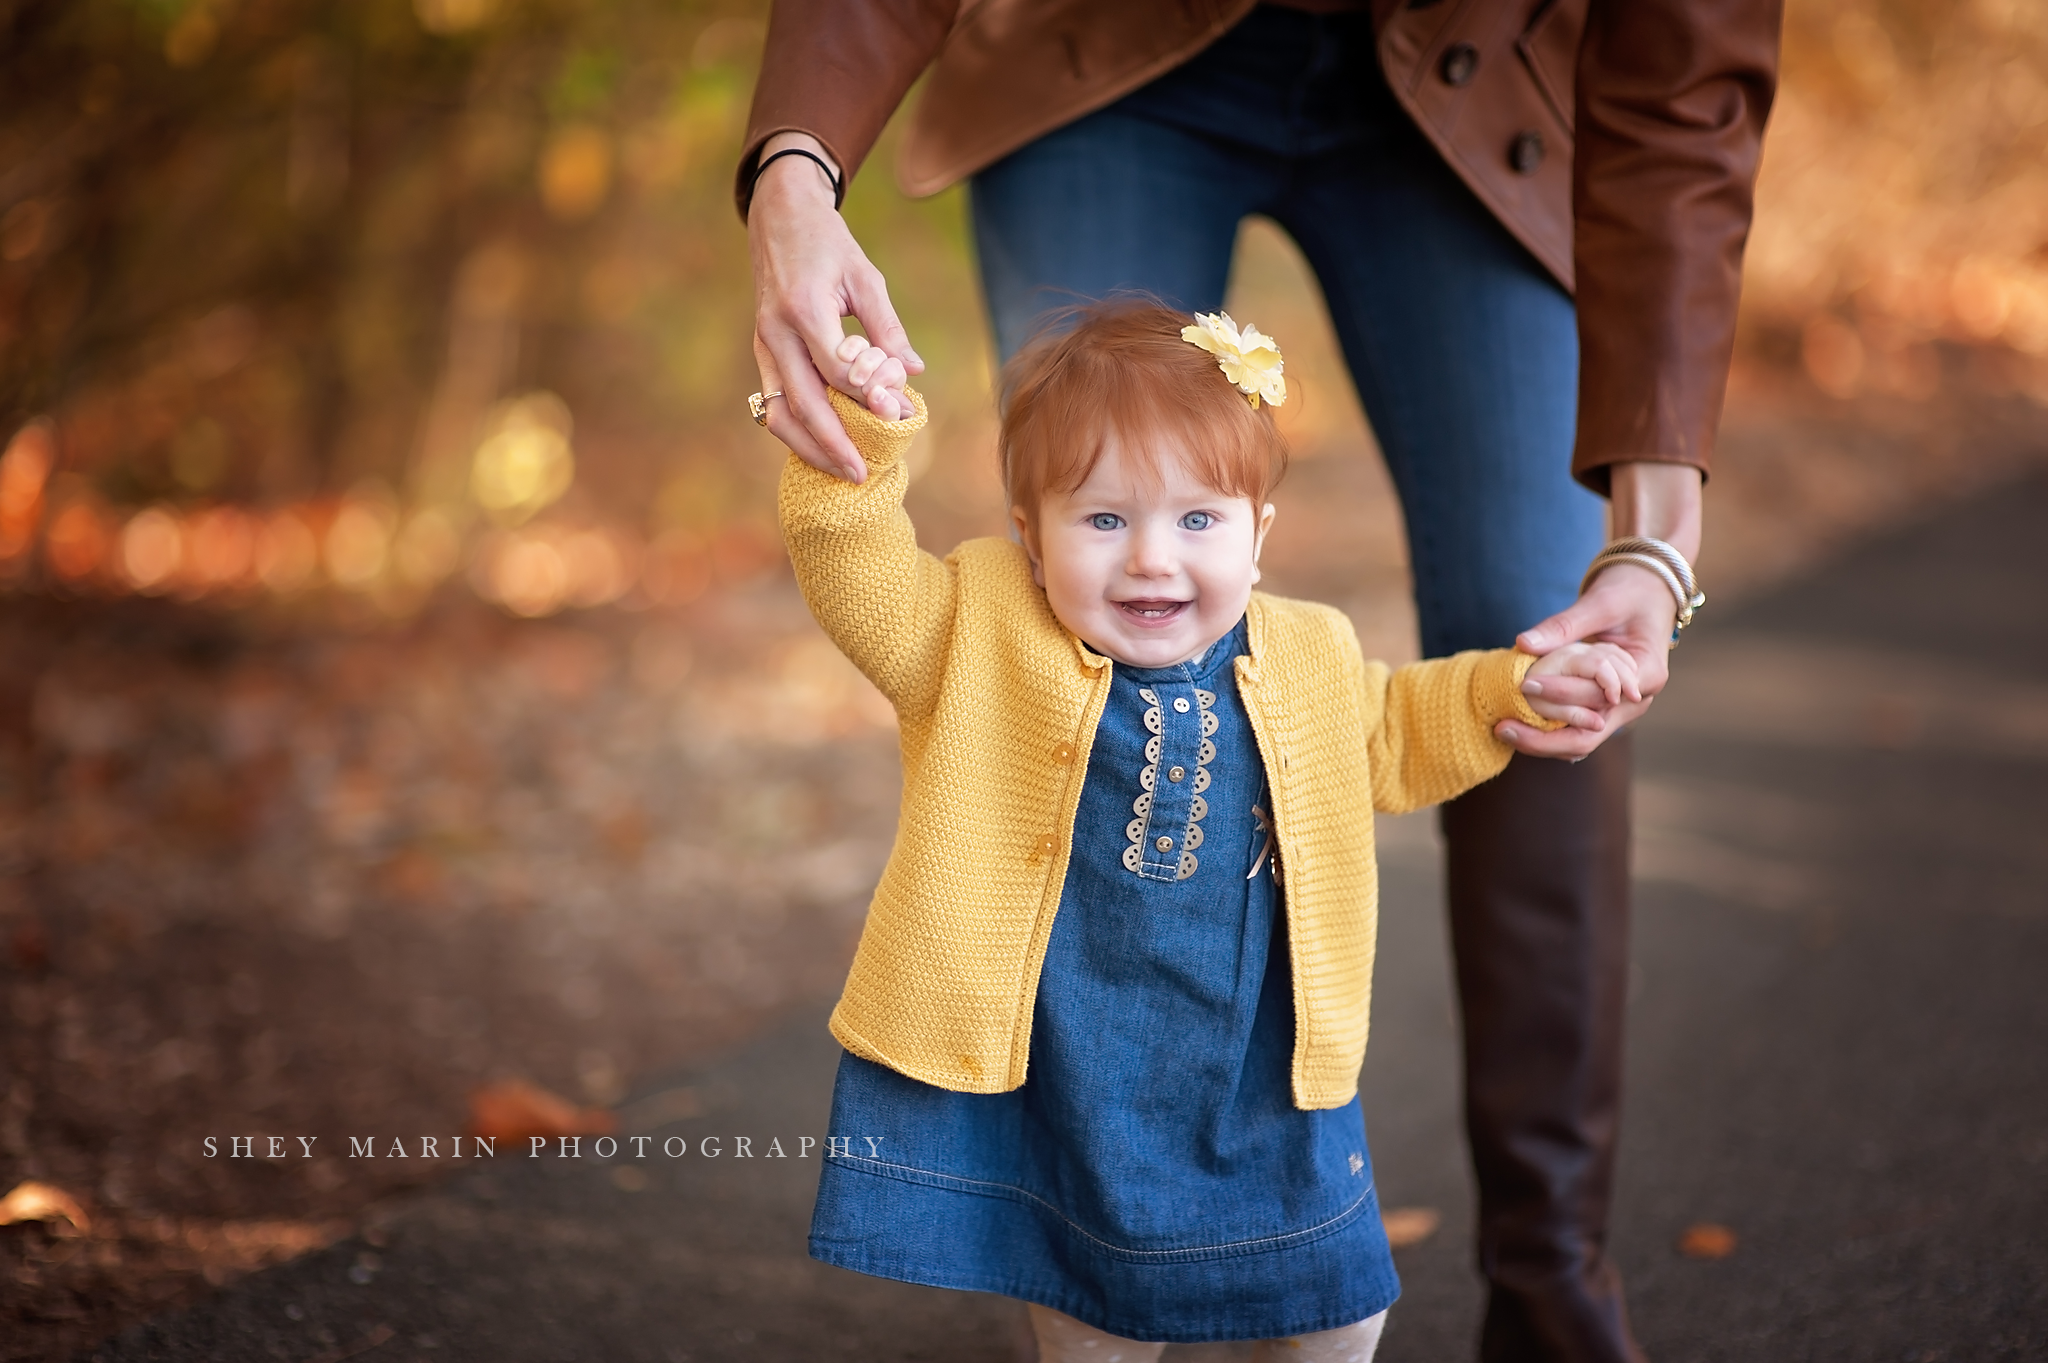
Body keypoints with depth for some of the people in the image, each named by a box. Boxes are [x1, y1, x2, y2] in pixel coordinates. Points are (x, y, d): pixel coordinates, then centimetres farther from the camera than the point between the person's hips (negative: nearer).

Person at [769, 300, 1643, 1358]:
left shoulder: (1311, 662, 3)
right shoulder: (980, 638, -9)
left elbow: (1390, 737, 21)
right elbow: (855, 570, -20)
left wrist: (1513, 692, 11)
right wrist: (855, 438, -34)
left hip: (1261, 1098, 3)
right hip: (1061, 1098, -3)